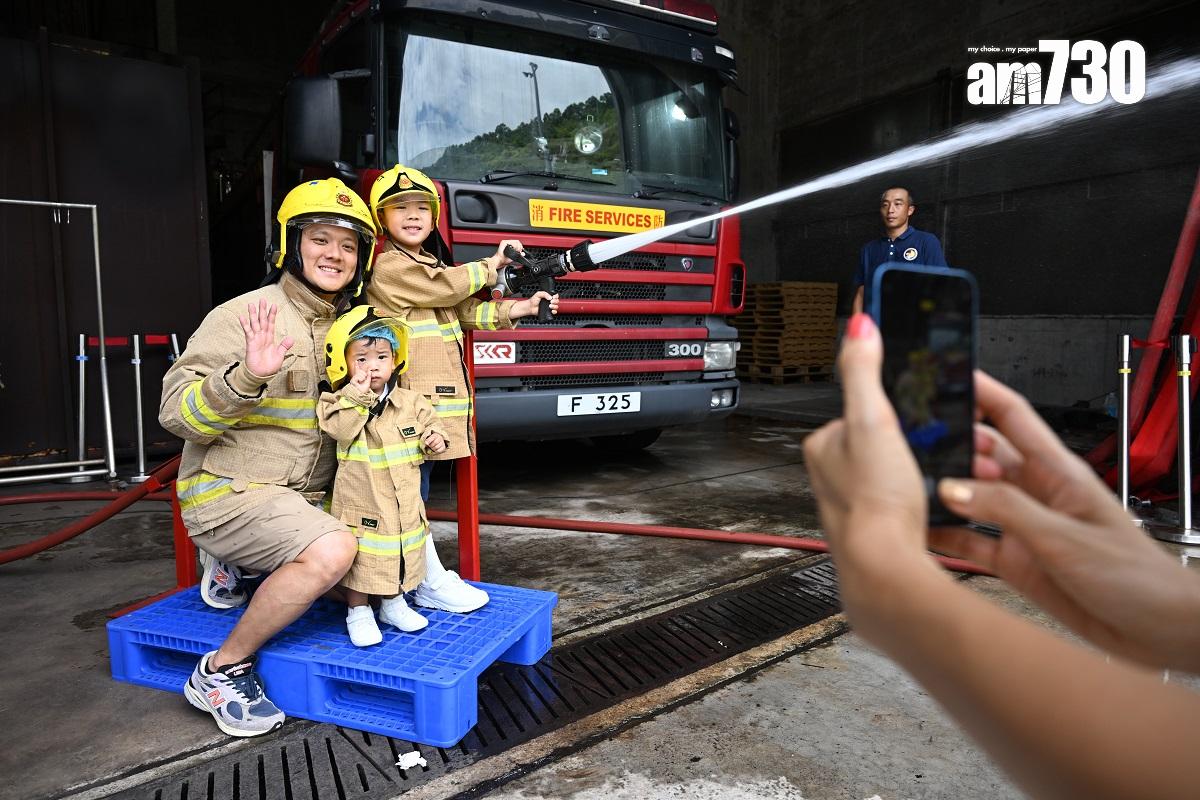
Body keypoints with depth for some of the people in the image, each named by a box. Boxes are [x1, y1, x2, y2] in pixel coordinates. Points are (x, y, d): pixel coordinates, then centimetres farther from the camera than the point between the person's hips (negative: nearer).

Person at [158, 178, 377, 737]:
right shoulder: (242, 315, -14)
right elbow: (175, 412, -18)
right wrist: (245, 377, -36)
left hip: (306, 496, 8)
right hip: (229, 492, -7)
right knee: (332, 551, -30)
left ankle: (244, 564, 19)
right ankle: (221, 671, -8)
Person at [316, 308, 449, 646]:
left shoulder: (410, 401, 1)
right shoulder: (342, 402, -10)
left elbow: (430, 422, 12)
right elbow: (341, 430, -26)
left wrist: (436, 438, -9)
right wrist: (356, 394, -30)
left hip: (405, 502, 4)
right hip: (361, 502, -4)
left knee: (401, 554, 17)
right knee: (361, 557, 5)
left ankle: (393, 604, 37)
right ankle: (358, 612, 24)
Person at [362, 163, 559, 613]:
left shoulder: (427, 267, 21)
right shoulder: (390, 268, -9)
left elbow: (464, 313, 16)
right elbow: (449, 287, -14)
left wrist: (518, 309, 7)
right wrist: (492, 266, -1)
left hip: (434, 397, 9)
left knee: (413, 492, 15)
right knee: (412, 494, -1)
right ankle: (431, 584, 6)